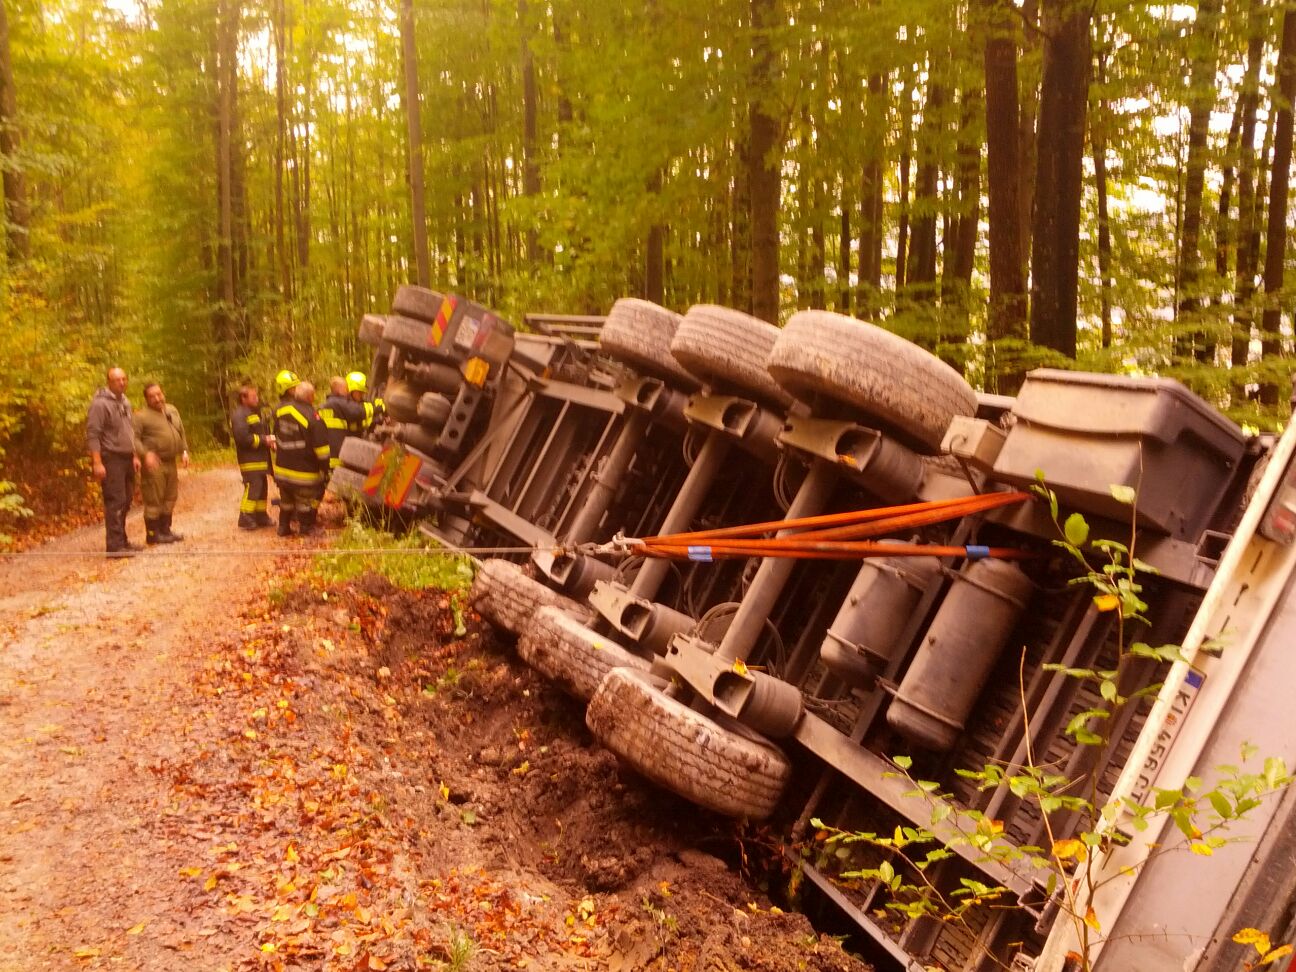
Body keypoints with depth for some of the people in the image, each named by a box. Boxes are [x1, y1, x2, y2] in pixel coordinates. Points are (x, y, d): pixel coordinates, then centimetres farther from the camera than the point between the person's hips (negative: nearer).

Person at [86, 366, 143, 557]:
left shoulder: (125, 402, 15)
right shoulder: (100, 404, -12)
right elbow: (93, 435, -16)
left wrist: (135, 456, 18)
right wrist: (97, 463, -22)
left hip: (126, 459, 8)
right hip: (111, 459, -8)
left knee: (125, 502, 12)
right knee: (115, 502, -10)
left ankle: (122, 541, 20)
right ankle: (115, 546, -10)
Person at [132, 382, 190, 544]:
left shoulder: (172, 411, 15)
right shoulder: (142, 416, -8)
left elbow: (181, 432, 22)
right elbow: (134, 438, -15)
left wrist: (184, 451, 10)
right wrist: (146, 453, -28)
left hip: (171, 462, 7)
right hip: (154, 464, -7)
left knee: (169, 499, 14)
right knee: (154, 500, -4)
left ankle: (165, 530, 26)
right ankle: (152, 534, 3)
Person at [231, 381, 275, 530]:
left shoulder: (254, 412, 19)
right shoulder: (239, 415, -14)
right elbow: (243, 438, -24)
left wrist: (269, 440, 6)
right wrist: (264, 440, -18)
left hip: (260, 460, 10)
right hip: (250, 461, -10)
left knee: (262, 489, 15)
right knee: (252, 490, -11)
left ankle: (261, 516, 25)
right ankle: (245, 520, -6)